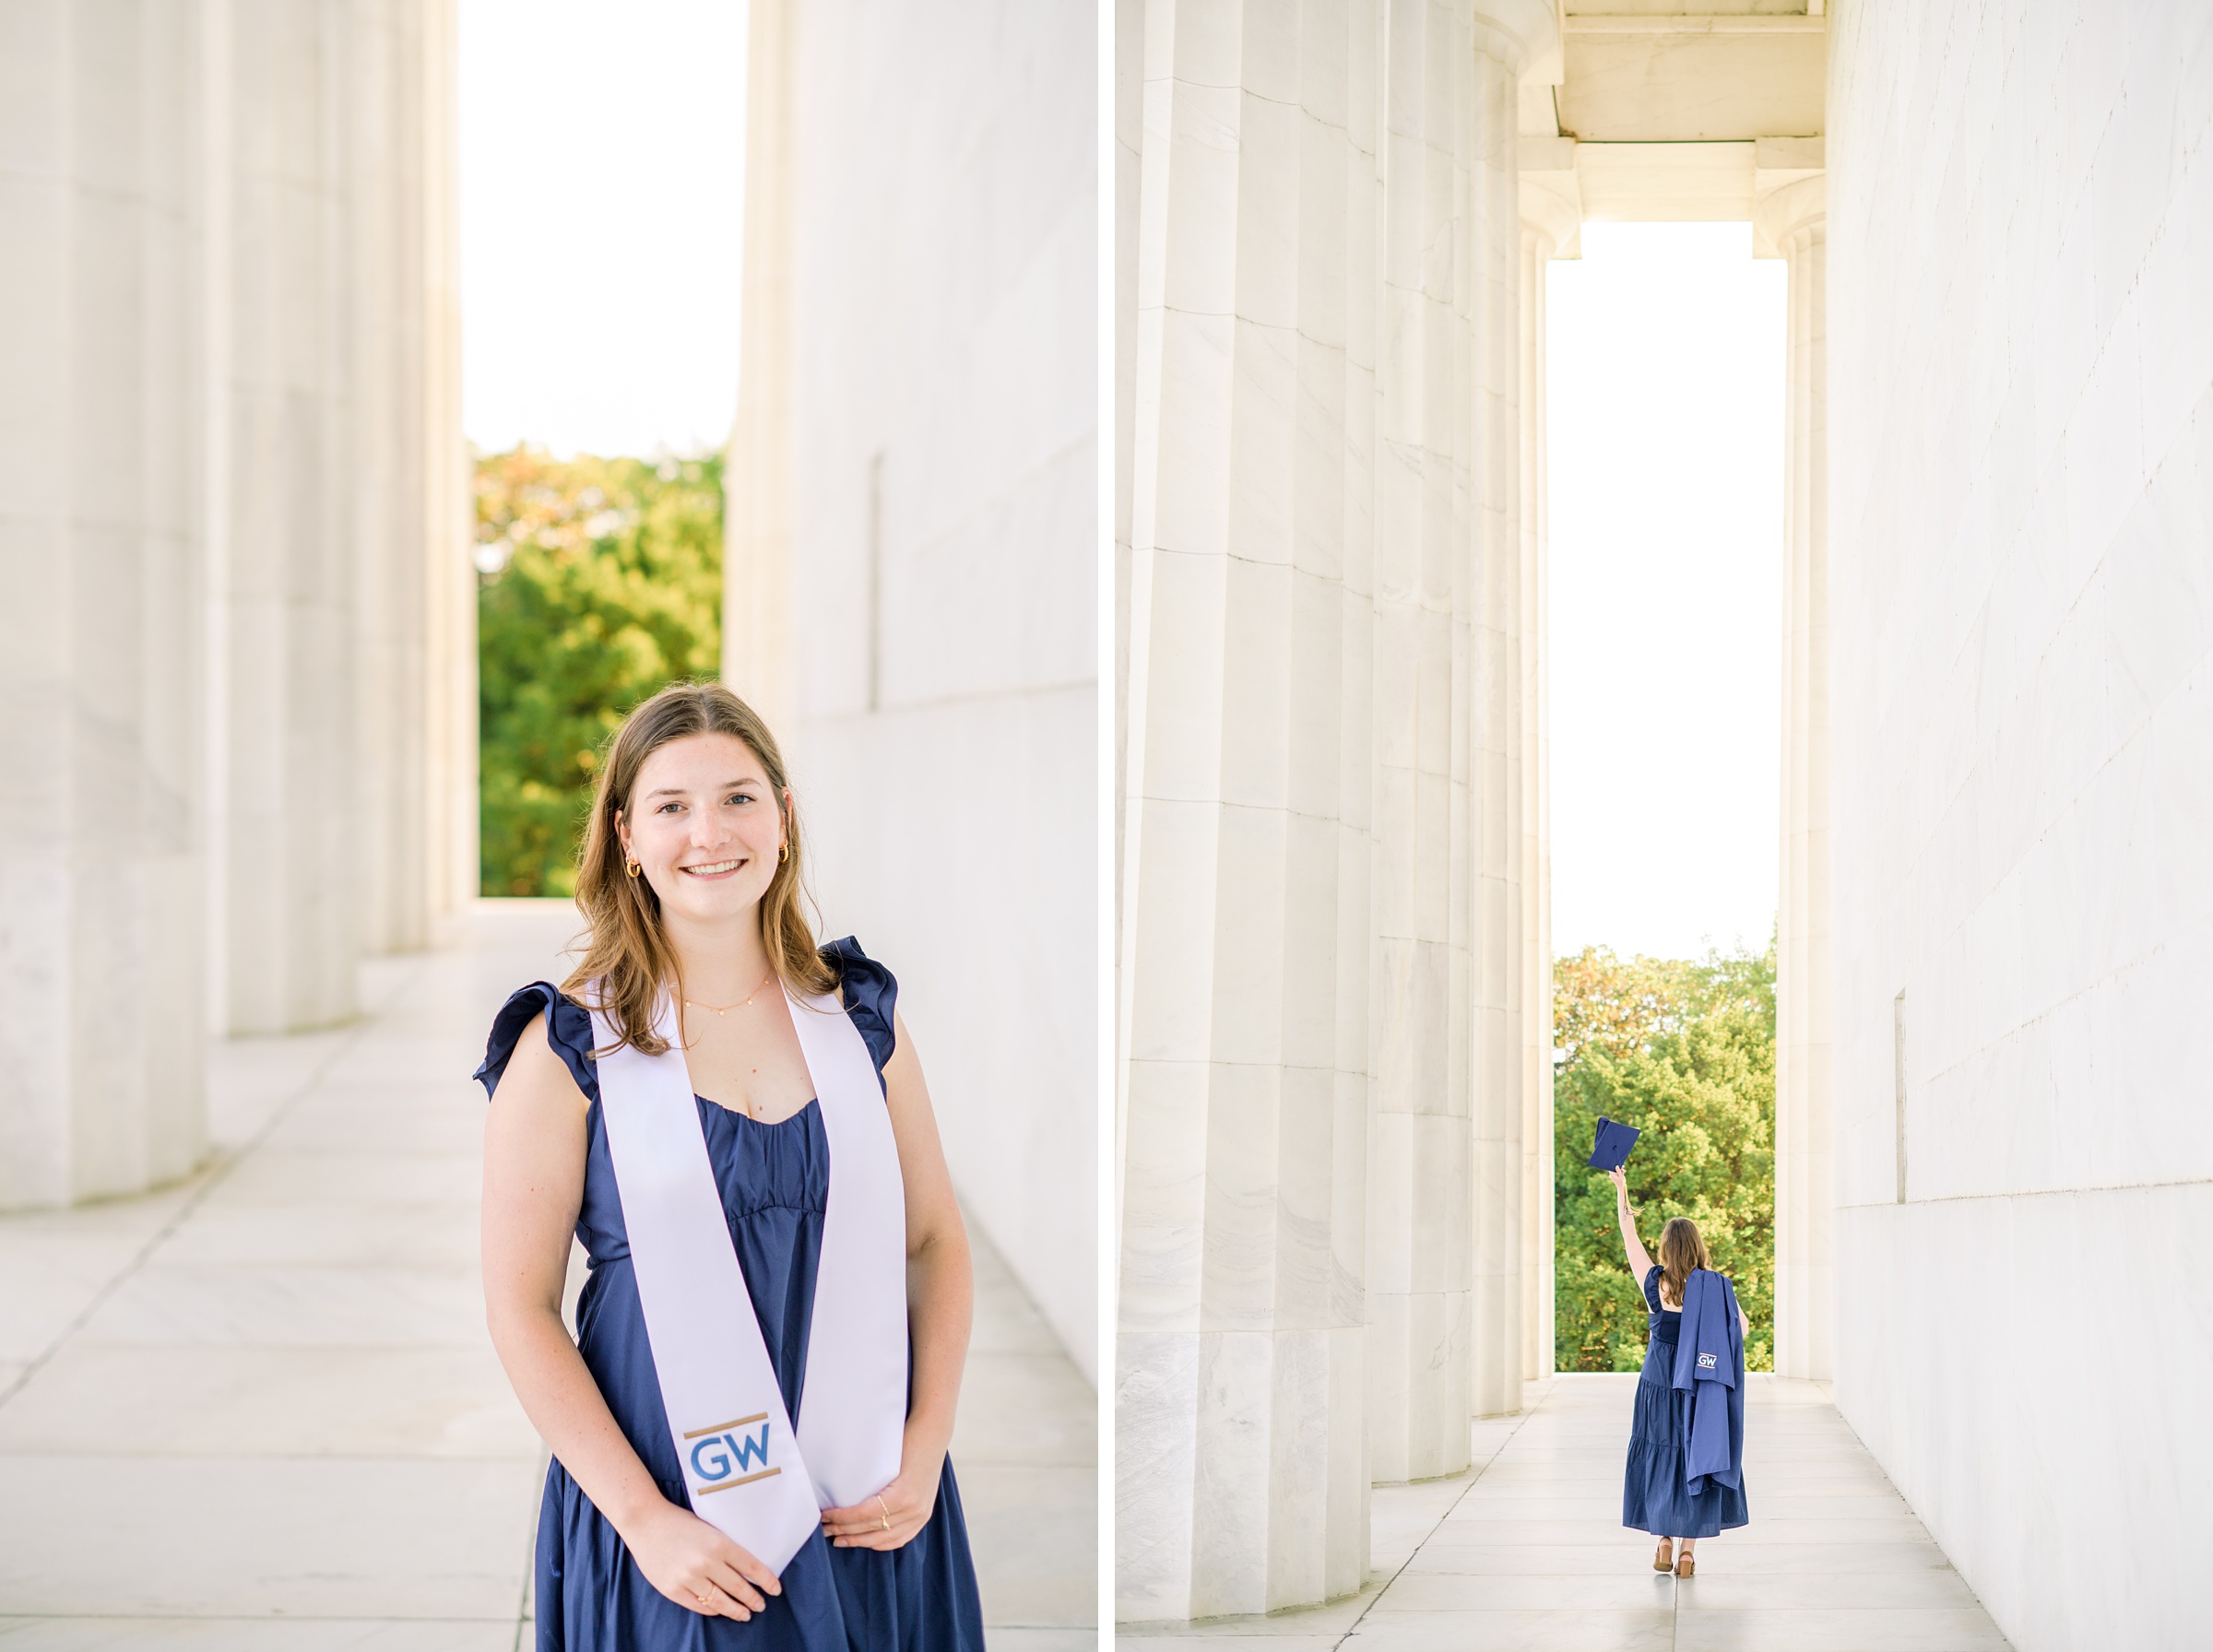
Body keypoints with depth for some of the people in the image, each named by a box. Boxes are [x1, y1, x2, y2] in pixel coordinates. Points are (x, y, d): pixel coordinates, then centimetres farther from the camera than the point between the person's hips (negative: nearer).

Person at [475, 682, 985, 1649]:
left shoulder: (860, 1017, 4)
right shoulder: (570, 1049, -6)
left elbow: (935, 1241, 9)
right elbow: (520, 1308, -6)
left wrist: (925, 1451, -3)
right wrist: (644, 1519, -12)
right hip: (673, 1524, -3)